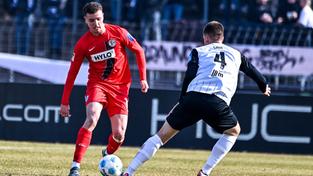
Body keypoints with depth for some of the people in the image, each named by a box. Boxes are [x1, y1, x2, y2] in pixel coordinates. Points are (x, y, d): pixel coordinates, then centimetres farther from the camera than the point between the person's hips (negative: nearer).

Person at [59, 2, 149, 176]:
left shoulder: (118, 33, -10)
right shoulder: (83, 44, -8)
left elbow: (139, 51, 4)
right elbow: (72, 73, -2)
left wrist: (143, 78, -1)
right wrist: (65, 102, -3)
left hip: (120, 86, 1)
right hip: (97, 84, -1)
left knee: (119, 135, -4)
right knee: (92, 118, -29)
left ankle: (107, 155, 34)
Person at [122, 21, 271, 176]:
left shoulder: (198, 52, 20)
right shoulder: (236, 54, 27)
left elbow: (189, 77, 5)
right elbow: (253, 72, 41)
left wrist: (182, 101, 6)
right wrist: (264, 88, 61)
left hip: (193, 97, 0)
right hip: (218, 103, 0)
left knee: (162, 135, 11)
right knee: (233, 132, 29)